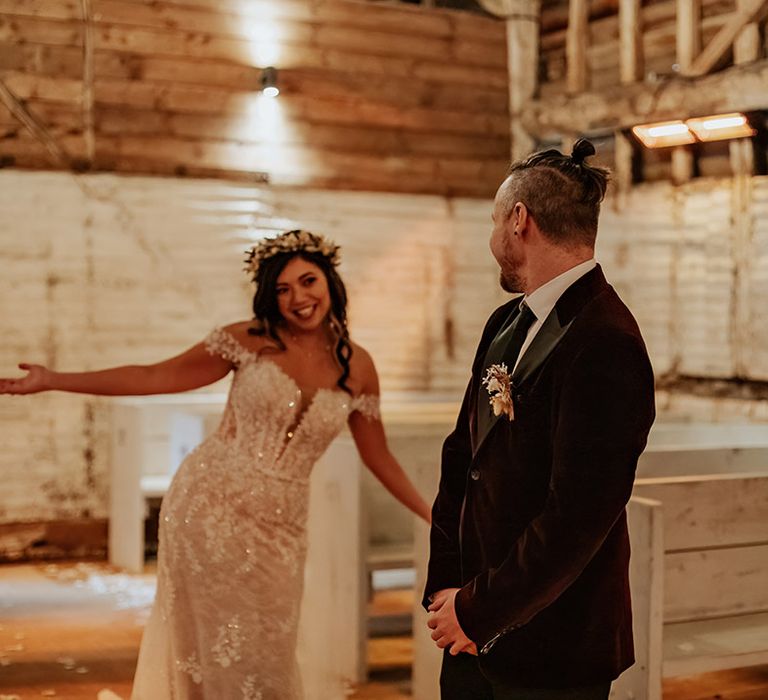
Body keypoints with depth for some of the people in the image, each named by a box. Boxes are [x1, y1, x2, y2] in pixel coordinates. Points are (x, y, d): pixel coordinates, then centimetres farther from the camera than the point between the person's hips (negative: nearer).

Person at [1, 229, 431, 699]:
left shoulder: (357, 367, 3)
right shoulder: (250, 340, -4)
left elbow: (378, 457, 12)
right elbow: (154, 377, -5)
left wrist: (434, 515, 10)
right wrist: (53, 380, -10)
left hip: (279, 528, 2)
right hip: (209, 506, -2)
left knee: (268, 660, 7)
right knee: (215, 647, 1)